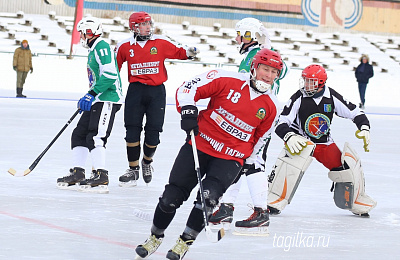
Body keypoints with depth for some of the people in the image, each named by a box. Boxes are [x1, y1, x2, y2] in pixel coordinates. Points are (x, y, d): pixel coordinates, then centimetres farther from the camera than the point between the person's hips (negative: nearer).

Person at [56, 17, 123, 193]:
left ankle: (101, 177, -20)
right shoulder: (93, 51, 22)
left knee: (95, 136, -18)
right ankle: (77, 173, 14)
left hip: (107, 100, -11)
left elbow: (109, 75, -22)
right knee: (79, 134, 10)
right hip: (97, 100, 11)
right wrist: (86, 99, 25)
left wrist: (92, 95, -23)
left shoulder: (102, 47, -12)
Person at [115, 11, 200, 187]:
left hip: (156, 91, 0)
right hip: (135, 91, 0)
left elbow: (177, 52, 8)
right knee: (132, 131, -3)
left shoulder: (161, 43, 1)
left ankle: (147, 162, 28)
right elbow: (115, 65, 12)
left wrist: (189, 53, -13)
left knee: (153, 132, 0)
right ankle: (133, 169, 9)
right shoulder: (125, 46, 3)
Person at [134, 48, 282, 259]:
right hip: (200, 144, -1)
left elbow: (260, 137, 16)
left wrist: (253, 162, 15)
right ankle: (155, 237, 24)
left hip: (230, 158, 1)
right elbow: (188, 88, -8)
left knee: (208, 196, -20)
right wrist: (187, 112, -21)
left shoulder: (270, 106, 2)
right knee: (172, 196, -1)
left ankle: (185, 242, -1)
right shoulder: (228, 80, -10)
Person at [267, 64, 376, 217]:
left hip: (325, 143, 3)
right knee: (292, 159, -35)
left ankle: (357, 201, 17)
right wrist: (289, 137, -37)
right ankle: (274, 201, -30)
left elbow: (355, 113, 0)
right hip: (301, 141, -3)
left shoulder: (332, 97, -8)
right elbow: (281, 124, -18)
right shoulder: (298, 98, -14)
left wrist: (364, 129, -17)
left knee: (348, 164, -12)